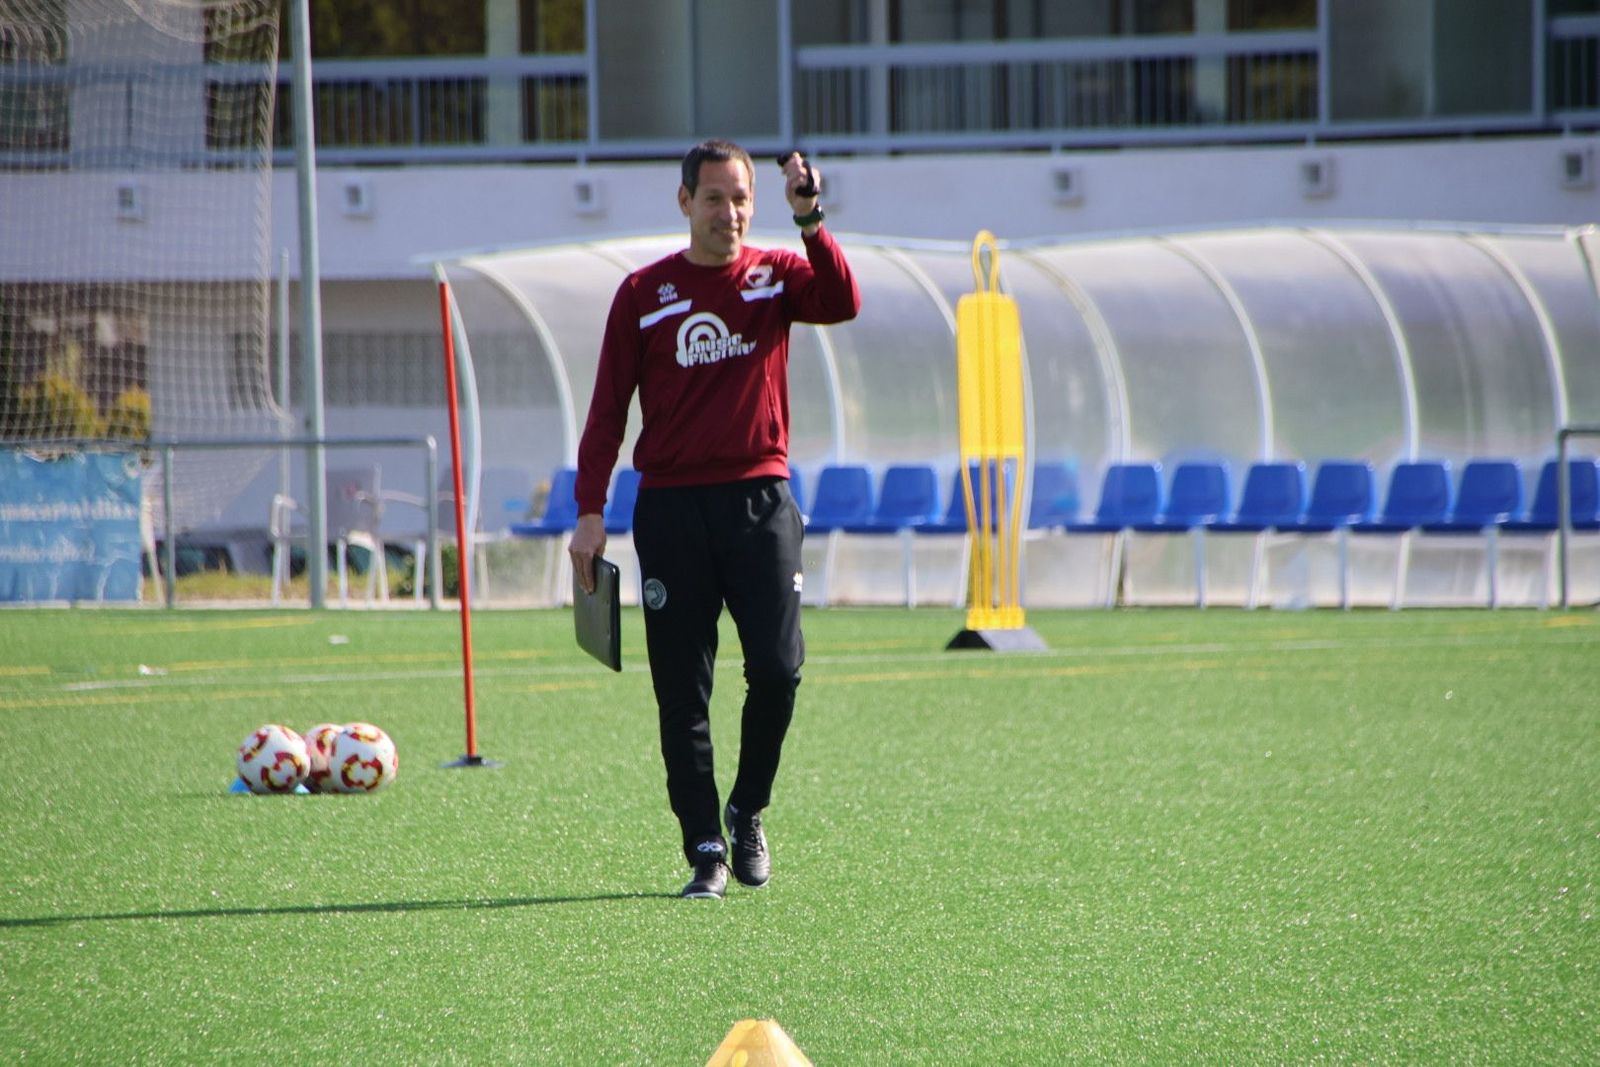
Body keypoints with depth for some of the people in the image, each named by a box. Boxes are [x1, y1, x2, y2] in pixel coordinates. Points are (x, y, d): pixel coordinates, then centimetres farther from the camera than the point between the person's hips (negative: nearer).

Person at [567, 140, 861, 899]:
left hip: (759, 499, 0)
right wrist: (590, 511, 0)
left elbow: (842, 303, -14)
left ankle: (748, 813, 13)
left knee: (776, 668, -11)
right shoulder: (645, 293, 7)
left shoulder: (775, 275, 7)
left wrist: (809, 221, -23)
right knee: (682, 692, -2)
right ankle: (705, 848, 3)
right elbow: (607, 409, 6)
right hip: (671, 507, 0)